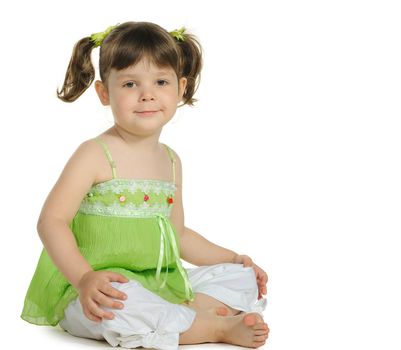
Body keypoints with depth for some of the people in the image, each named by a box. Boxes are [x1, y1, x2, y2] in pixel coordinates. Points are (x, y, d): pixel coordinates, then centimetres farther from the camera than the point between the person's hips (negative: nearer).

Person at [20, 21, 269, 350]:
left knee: (243, 278, 3)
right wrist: (83, 277, -30)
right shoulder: (95, 155, -11)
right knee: (113, 304, -40)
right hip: (103, 285, -7)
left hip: (161, 283, 7)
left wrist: (233, 258, 16)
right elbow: (52, 220, -16)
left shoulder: (171, 161, 11)